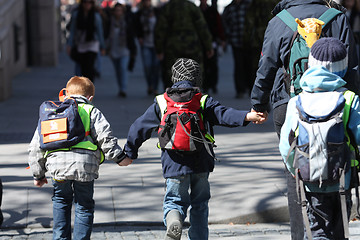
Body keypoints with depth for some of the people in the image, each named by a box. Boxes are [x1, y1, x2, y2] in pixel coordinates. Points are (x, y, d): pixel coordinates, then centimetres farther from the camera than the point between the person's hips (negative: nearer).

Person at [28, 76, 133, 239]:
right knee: (84, 206, 12)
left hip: (57, 164, 2)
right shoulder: (91, 112, 14)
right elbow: (105, 138, 0)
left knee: (61, 201, 23)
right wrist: (119, 157, 8)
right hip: (85, 164, -2)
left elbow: (36, 147, 23)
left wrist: (38, 175, 30)